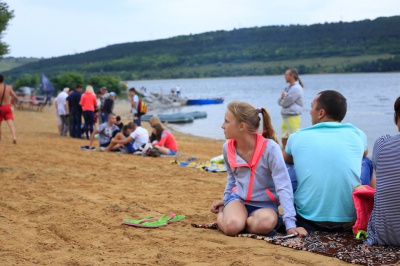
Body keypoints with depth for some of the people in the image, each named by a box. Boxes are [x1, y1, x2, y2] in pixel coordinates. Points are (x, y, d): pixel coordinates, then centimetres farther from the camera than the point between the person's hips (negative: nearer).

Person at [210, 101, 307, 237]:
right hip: (238, 199, 2)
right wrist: (225, 200, 22)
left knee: (266, 223, -38)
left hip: (265, 204, -2)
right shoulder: (227, 147, -4)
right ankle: (222, 212, 3)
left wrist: (290, 224, -25)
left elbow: (283, 187, -21)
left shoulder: (269, 147, -21)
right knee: (231, 226, -32)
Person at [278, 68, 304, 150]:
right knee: (284, 139, 14)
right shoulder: (288, 87, 16)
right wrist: (283, 98, -7)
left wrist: (283, 97, 5)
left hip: (293, 117, -9)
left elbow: (285, 103, -16)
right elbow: (279, 102, 14)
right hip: (285, 117, 9)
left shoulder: (296, 88, -13)